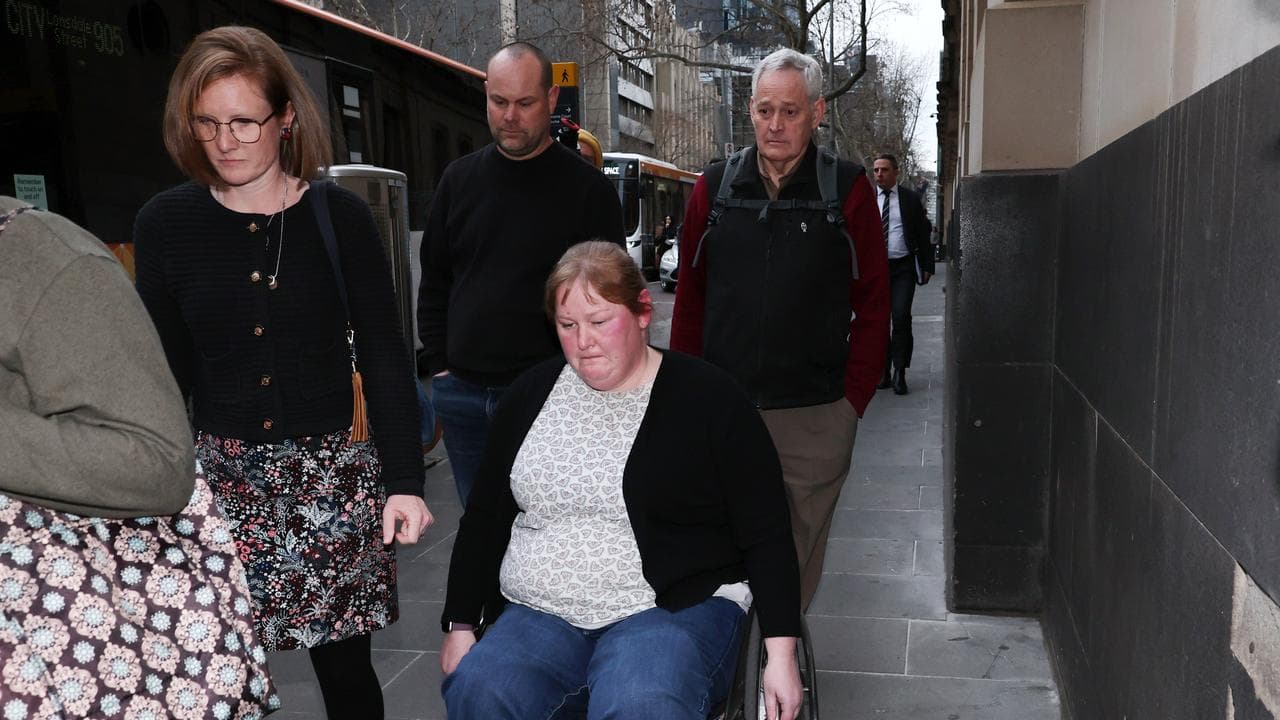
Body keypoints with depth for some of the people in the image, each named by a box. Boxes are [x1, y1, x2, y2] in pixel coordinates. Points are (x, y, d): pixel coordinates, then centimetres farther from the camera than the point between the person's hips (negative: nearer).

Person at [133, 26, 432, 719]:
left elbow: (384, 358, -2)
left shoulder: (339, 216, -3)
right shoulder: (164, 223, 1)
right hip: (220, 474, 1)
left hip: (335, 471, -1)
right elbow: (166, 370, 7)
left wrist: (404, 479, -8)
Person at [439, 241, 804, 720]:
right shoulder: (532, 393, 8)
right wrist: (460, 626, 11)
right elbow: (484, 519, 14)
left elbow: (766, 536, -4)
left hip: (675, 609, -3)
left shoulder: (708, 397, -4)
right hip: (543, 614, 4)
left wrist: (782, 654, -9)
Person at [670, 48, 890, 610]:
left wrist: (851, 399, -3)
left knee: (795, 569, 10)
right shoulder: (715, 188, 7)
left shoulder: (847, 190, 1)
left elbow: (873, 306, 2)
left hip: (814, 418, -1)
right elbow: (689, 302, 10)